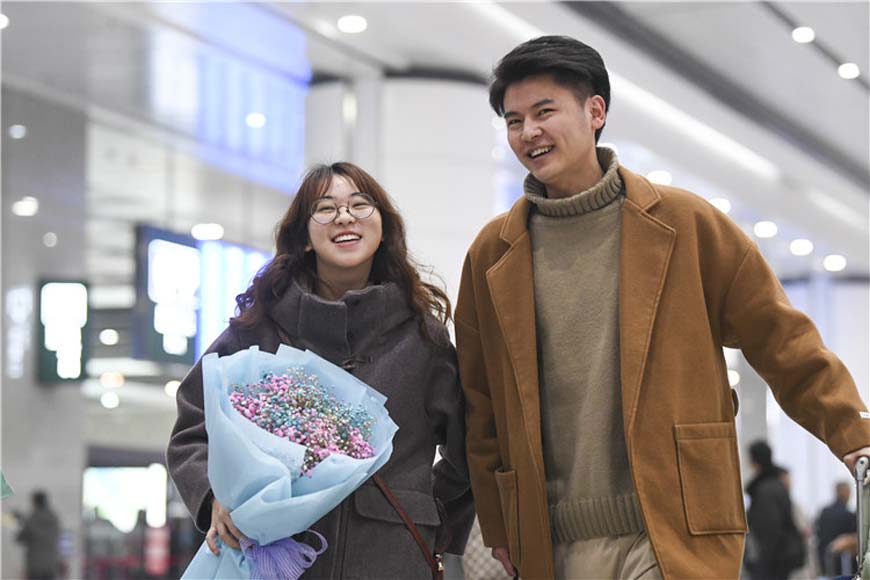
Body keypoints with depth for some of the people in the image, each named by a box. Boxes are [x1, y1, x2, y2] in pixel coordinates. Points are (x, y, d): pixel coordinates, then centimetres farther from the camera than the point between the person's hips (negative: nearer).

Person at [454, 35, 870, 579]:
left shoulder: (685, 223, 3)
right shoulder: (492, 254, 9)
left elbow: (782, 341, 4)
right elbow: (480, 405, 14)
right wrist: (500, 527, 13)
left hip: (679, 535, -2)